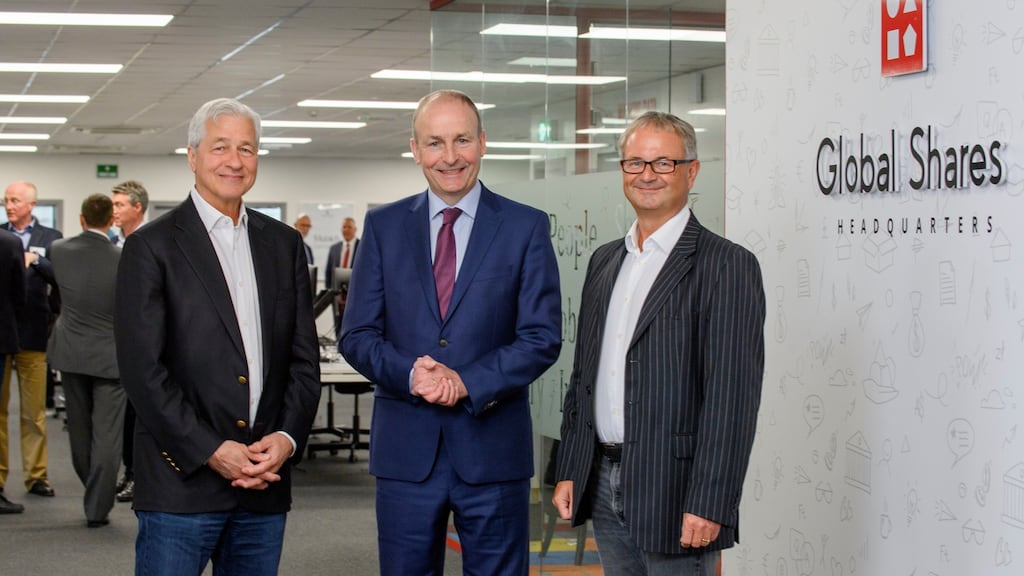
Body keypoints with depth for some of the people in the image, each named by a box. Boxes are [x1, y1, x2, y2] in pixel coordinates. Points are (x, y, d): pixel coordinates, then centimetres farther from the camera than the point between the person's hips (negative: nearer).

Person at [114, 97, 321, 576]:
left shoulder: (284, 244, 13)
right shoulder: (151, 247, -2)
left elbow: (304, 357, 12)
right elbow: (142, 370, -8)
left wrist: (287, 438, -4)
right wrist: (211, 451, -12)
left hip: (266, 482, 4)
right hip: (181, 482, -4)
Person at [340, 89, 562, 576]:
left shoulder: (526, 227, 2)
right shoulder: (383, 226, 7)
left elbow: (542, 338, -3)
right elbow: (357, 335, 5)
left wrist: (467, 383, -16)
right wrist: (410, 374, -15)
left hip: (492, 449, -1)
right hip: (405, 449, 2)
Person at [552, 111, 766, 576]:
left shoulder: (727, 265, -9)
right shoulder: (604, 261, 14)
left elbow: (731, 398, -14)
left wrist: (708, 505, -19)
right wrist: (569, 471, 12)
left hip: (672, 488, -6)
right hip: (603, 484, 7)